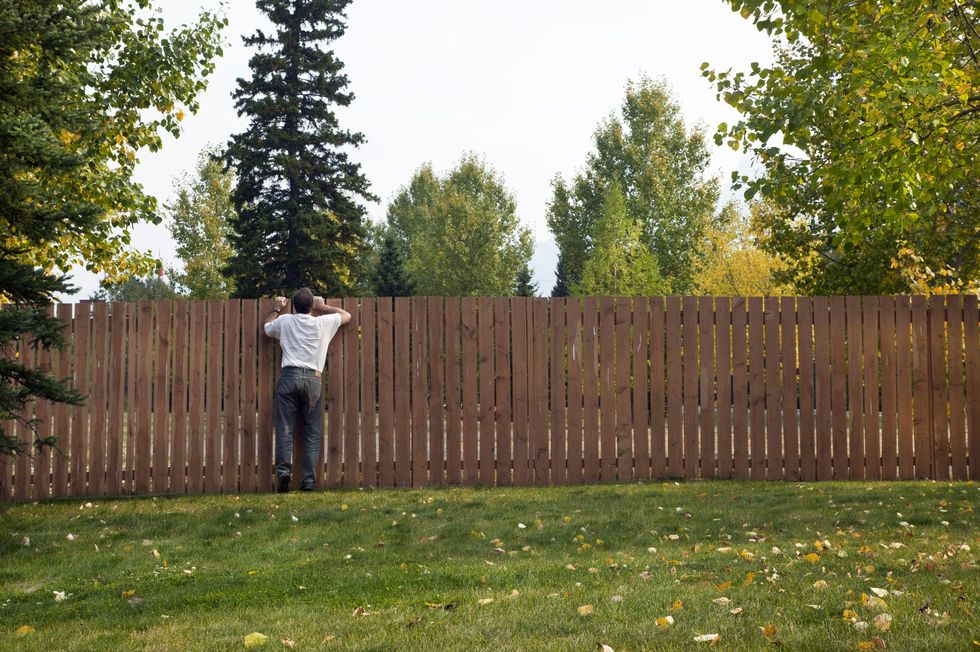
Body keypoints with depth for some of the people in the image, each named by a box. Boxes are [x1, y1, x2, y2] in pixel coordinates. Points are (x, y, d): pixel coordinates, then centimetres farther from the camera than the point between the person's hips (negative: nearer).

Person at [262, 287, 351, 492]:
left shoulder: (285, 321, 10)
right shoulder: (323, 323, 8)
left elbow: (266, 327, 32)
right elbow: (346, 315, 26)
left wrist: (276, 310, 46)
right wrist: (323, 307, 34)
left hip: (289, 376, 0)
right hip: (313, 379, 0)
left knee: (284, 429, -1)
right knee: (312, 433, 3)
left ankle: (283, 470, -19)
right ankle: (309, 480, -4)